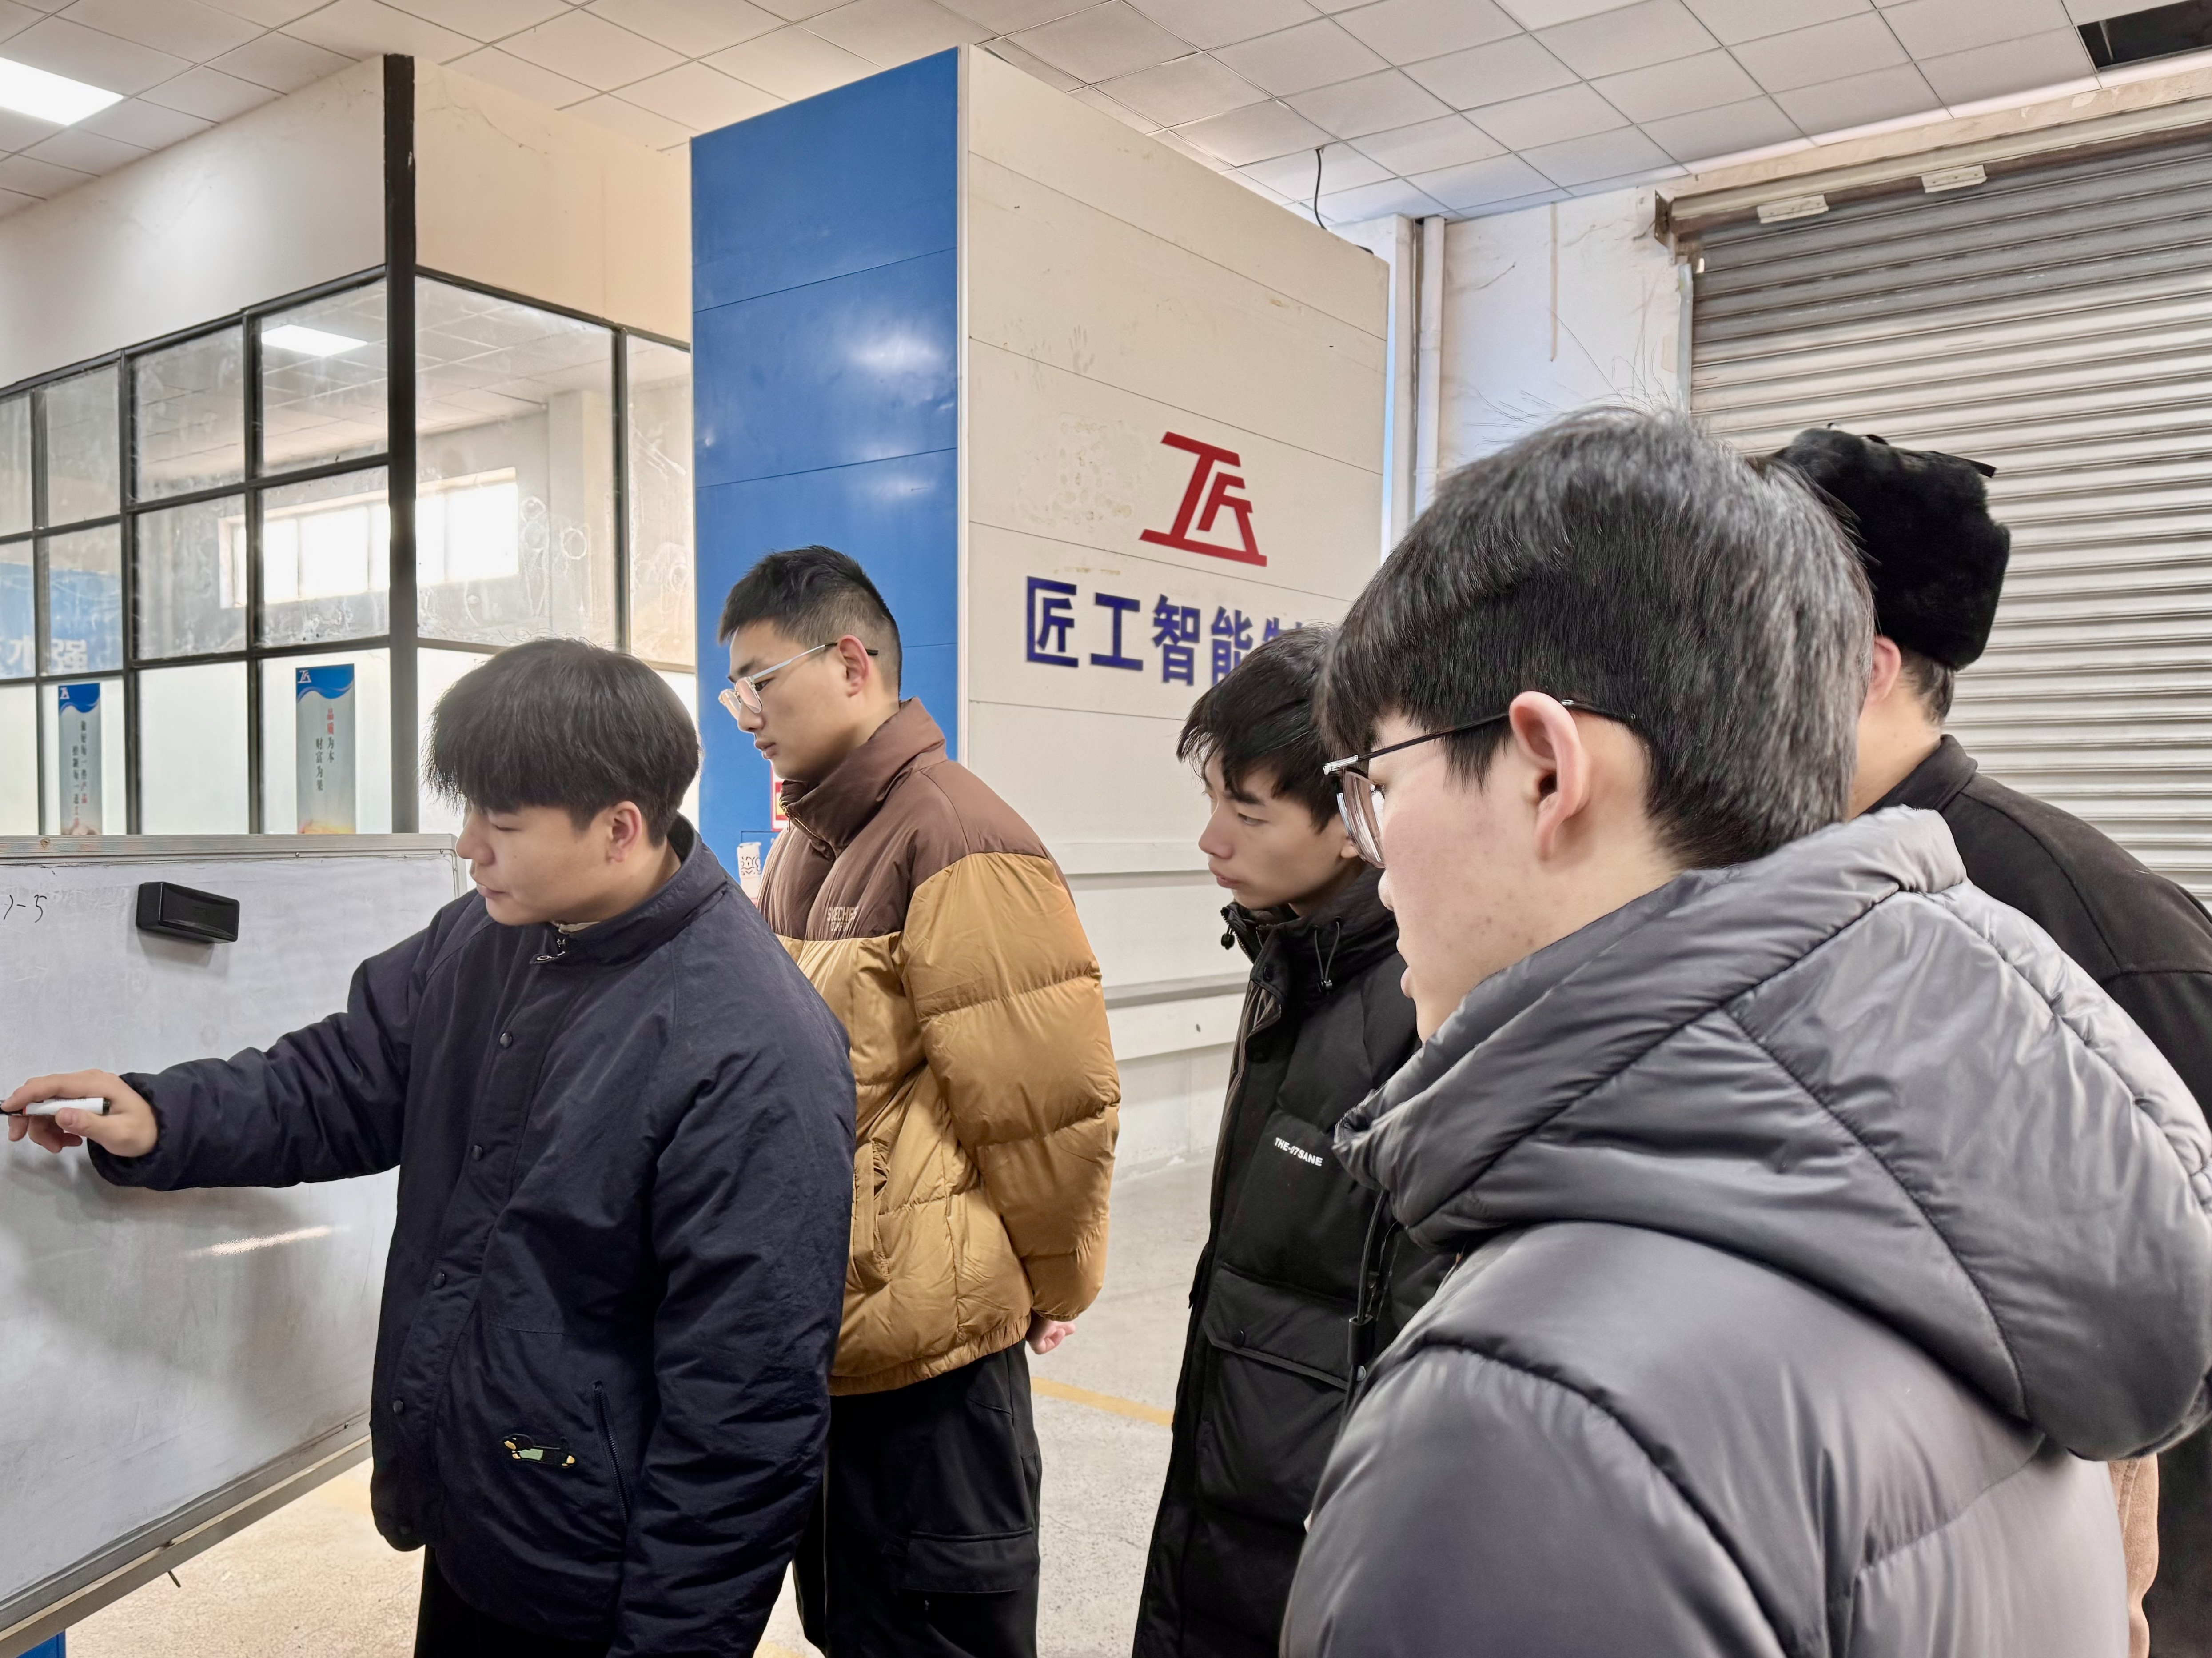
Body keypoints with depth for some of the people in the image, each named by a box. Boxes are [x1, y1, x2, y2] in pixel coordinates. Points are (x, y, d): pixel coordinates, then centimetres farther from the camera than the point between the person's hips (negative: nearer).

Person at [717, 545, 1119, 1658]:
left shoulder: (956, 845, -19)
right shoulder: (804, 845, 9)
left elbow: (1053, 1097, -19)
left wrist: (1046, 1290, -6)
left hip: (926, 1355, -8)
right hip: (811, 1334, 9)